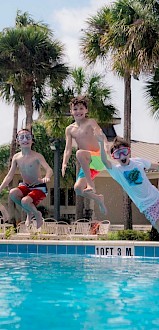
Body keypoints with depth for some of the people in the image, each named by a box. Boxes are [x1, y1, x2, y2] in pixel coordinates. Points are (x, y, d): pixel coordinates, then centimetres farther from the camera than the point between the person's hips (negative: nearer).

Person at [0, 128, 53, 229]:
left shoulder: (37, 156, -15)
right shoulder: (16, 157, -2)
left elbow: (49, 169, -29)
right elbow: (9, 176, 1)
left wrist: (46, 178, -52)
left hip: (39, 187, -5)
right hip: (25, 186, 5)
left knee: (25, 201, -31)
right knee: (12, 193, -26)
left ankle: (37, 214, 6)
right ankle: (29, 212, 2)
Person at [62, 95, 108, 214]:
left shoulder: (90, 122, -4)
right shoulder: (70, 129, 9)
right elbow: (68, 149, 7)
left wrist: (106, 147, -40)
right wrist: (64, 164, -9)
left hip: (99, 159, -6)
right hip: (88, 164, 6)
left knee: (80, 153, -35)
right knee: (78, 189, -4)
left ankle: (90, 184, -27)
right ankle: (98, 198, 24)